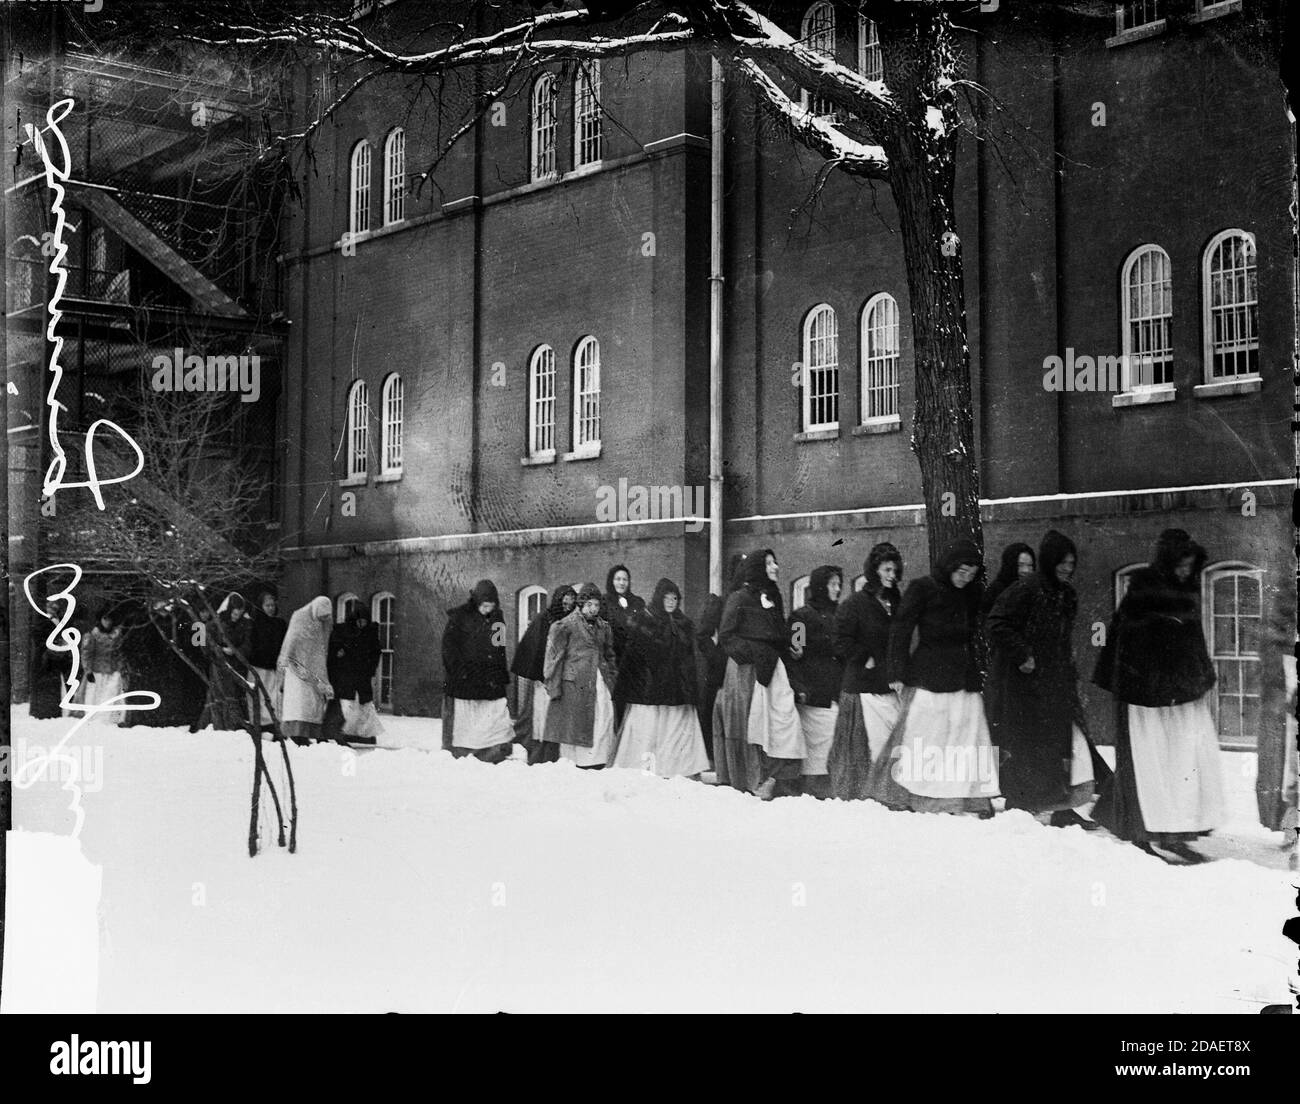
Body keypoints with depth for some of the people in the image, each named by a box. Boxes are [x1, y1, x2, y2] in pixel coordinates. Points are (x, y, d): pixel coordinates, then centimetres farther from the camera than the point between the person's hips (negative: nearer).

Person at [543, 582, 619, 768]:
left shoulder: (603, 627, 16)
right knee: (574, 725, -1)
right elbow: (554, 656, -3)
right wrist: (554, 687, -7)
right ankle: (570, 764, 9)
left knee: (604, 720, -5)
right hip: (574, 683, -5)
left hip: (600, 682, 5)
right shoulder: (565, 625, -2)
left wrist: (612, 679, 16)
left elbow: (610, 656, 23)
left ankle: (596, 763, 2)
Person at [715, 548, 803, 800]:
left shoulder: (772, 598, 19)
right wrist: (753, 653, -17)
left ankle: (783, 784, -6)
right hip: (746, 672, -6)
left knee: (785, 721, -5)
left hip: (772, 671, 7)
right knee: (750, 727, -5)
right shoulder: (739, 598, -3)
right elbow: (725, 637, -9)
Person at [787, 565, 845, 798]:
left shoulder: (838, 616, 21)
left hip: (837, 694, 6)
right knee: (817, 745, -8)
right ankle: (813, 788, -3)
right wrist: (799, 688, -16)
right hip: (815, 695, -6)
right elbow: (793, 654, -7)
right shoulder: (802, 616, 0)